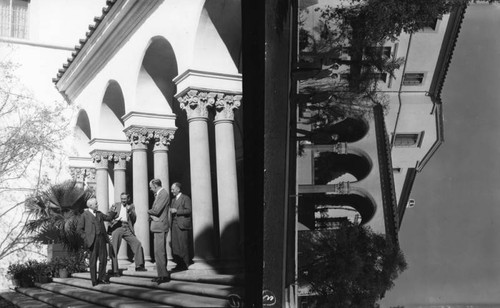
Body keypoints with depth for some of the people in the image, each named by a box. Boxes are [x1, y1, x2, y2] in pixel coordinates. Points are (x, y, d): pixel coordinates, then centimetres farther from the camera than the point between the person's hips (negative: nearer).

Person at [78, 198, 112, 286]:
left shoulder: (99, 214, 17)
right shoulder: (84, 215, 1)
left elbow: (108, 218, 22)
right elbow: (79, 228, 0)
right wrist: (86, 238, -7)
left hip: (101, 238, 5)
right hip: (92, 240, -5)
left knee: (103, 258, 5)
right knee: (93, 261, 1)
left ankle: (102, 278, 17)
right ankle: (94, 280, 8)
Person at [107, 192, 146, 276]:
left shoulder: (131, 206, 13)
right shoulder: (116, 205, 11)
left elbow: (134, 219, 4)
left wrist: (130, 211, -14)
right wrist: (112, 211, -15)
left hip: (127, 229, 1)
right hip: (117, 228, -1)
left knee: (137, 244, -9)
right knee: (114, 250, -4)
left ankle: (139, 266, 2)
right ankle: (115, 270, 3)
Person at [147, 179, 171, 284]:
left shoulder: (164, 194, -13)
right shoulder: (158, 195, 19)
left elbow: (156, 211, -21)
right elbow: (154, 210, 17)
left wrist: (149, 211, -2)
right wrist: (151, 215, -5)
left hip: (160, 226, -10)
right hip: (158, 227, 10)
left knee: (159, 252, -11)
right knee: (161, 251, 12)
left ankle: (163, 275, -8)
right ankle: (163, 274, 18)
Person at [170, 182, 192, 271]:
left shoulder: (186, 198, -2)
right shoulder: (173, 200, 22)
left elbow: (188, 210, -11)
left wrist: (176, 211, -16)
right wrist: (170, 210, 5)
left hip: (182, 225, -7)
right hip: (174, 225, 8)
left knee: (183, 246, -6)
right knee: (175, 246, 3)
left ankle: (185, 265, -2)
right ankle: (179, 264, 8)